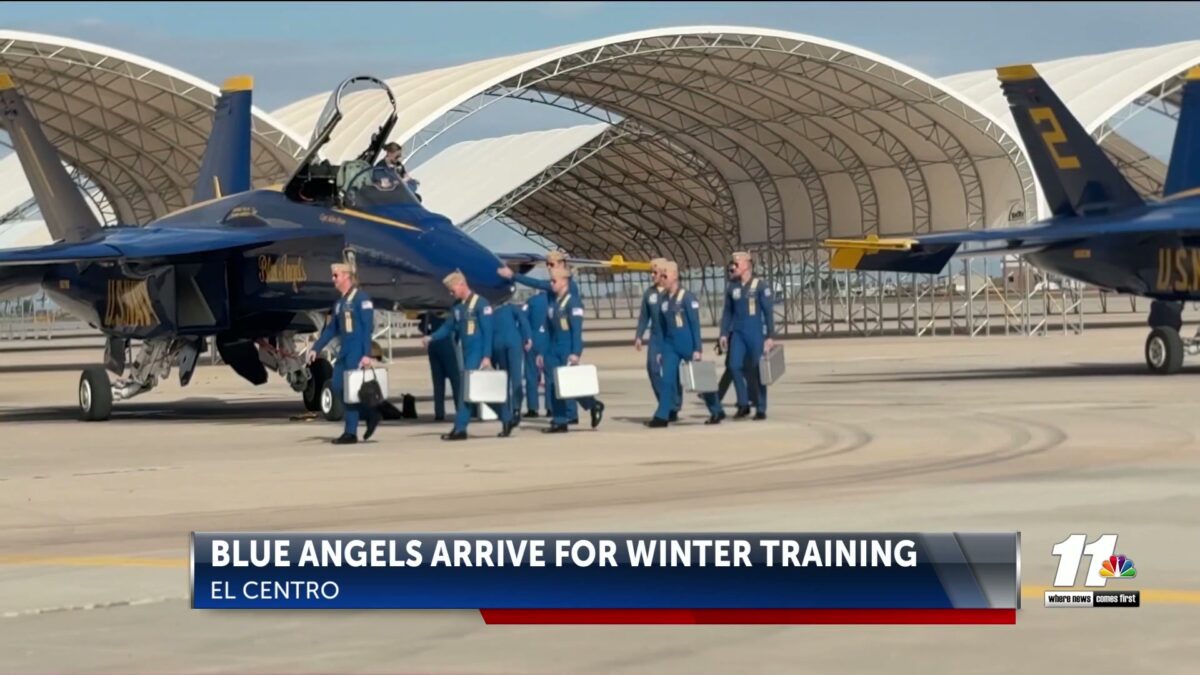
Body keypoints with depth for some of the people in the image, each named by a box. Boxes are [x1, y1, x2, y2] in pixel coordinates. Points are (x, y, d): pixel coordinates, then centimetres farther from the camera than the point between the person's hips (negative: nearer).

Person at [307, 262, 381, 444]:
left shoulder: (361, 297, -10)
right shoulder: (340, 301, 16)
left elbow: (368, 327, -15)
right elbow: (331, 328, 20)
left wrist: (366, 354, -20)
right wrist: (316, 348, 15)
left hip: (357, 352, -9)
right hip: (344, 351, 9)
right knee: (337, 387, 5)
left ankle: (350, 432, -1)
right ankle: (370, 414, 15)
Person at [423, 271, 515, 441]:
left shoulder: (480, 304, -12)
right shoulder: (457, 307, 11)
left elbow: (488, 332, -14)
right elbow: (448, 327, 14)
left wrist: (487, 356, -19)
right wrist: (431, 338, -2)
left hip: (477, 353, -8)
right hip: (466, 353, 8)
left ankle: (459, 429, -9)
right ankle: (506, 419, 23)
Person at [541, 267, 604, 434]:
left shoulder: (573, 302, -10)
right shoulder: (554, 303, 14)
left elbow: (577, 329, -15)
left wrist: (575, 353, -21)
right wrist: (543, 353, 16)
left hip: (567, 350, -8)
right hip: (554, 349, 8)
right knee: (553, 386, 2)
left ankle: (594, 405, 14)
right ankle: (560, 422, 5)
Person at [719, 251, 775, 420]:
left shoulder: (759, 285, -6)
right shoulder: (732, 288, 6)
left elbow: (768, 311, -6)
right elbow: (727, 312, 12)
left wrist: (770, 336, -9)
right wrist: (724, 334, 5)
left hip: (756, 334, -4)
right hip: (737, 333, 4)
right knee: (735, 365, -10)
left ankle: (761, 409, 9)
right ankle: (743, 404, 2)